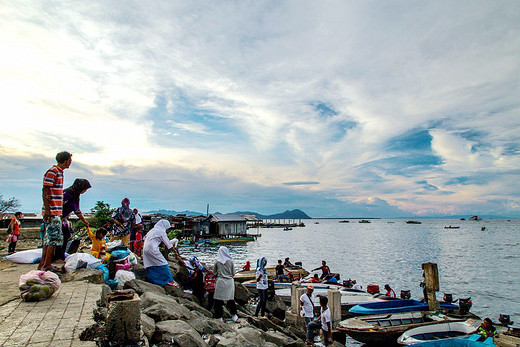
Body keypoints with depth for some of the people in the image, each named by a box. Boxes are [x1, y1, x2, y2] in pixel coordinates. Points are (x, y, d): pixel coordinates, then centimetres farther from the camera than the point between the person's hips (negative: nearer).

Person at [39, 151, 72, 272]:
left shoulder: (59, 172, 19)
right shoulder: (52, 172, -11)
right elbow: (45, 191, -16)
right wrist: (47, 209, -20)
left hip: (56, 211, 10)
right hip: (52, 211, -10)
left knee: (48, 238, 12)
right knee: (55, 237, -9)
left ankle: (42, 264, 19)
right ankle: (47, 265, -4)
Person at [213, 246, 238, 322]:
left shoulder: (217, 262, -5)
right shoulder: (230, 261, -4)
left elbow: (214, 273, 4)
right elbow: (233, 273, 1)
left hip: (220, 282, -2)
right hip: (229, 282, 2)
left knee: (219, 300, 6)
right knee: (231, 299, 14)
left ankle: (219, 317, 9)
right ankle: (234, 316, 21)